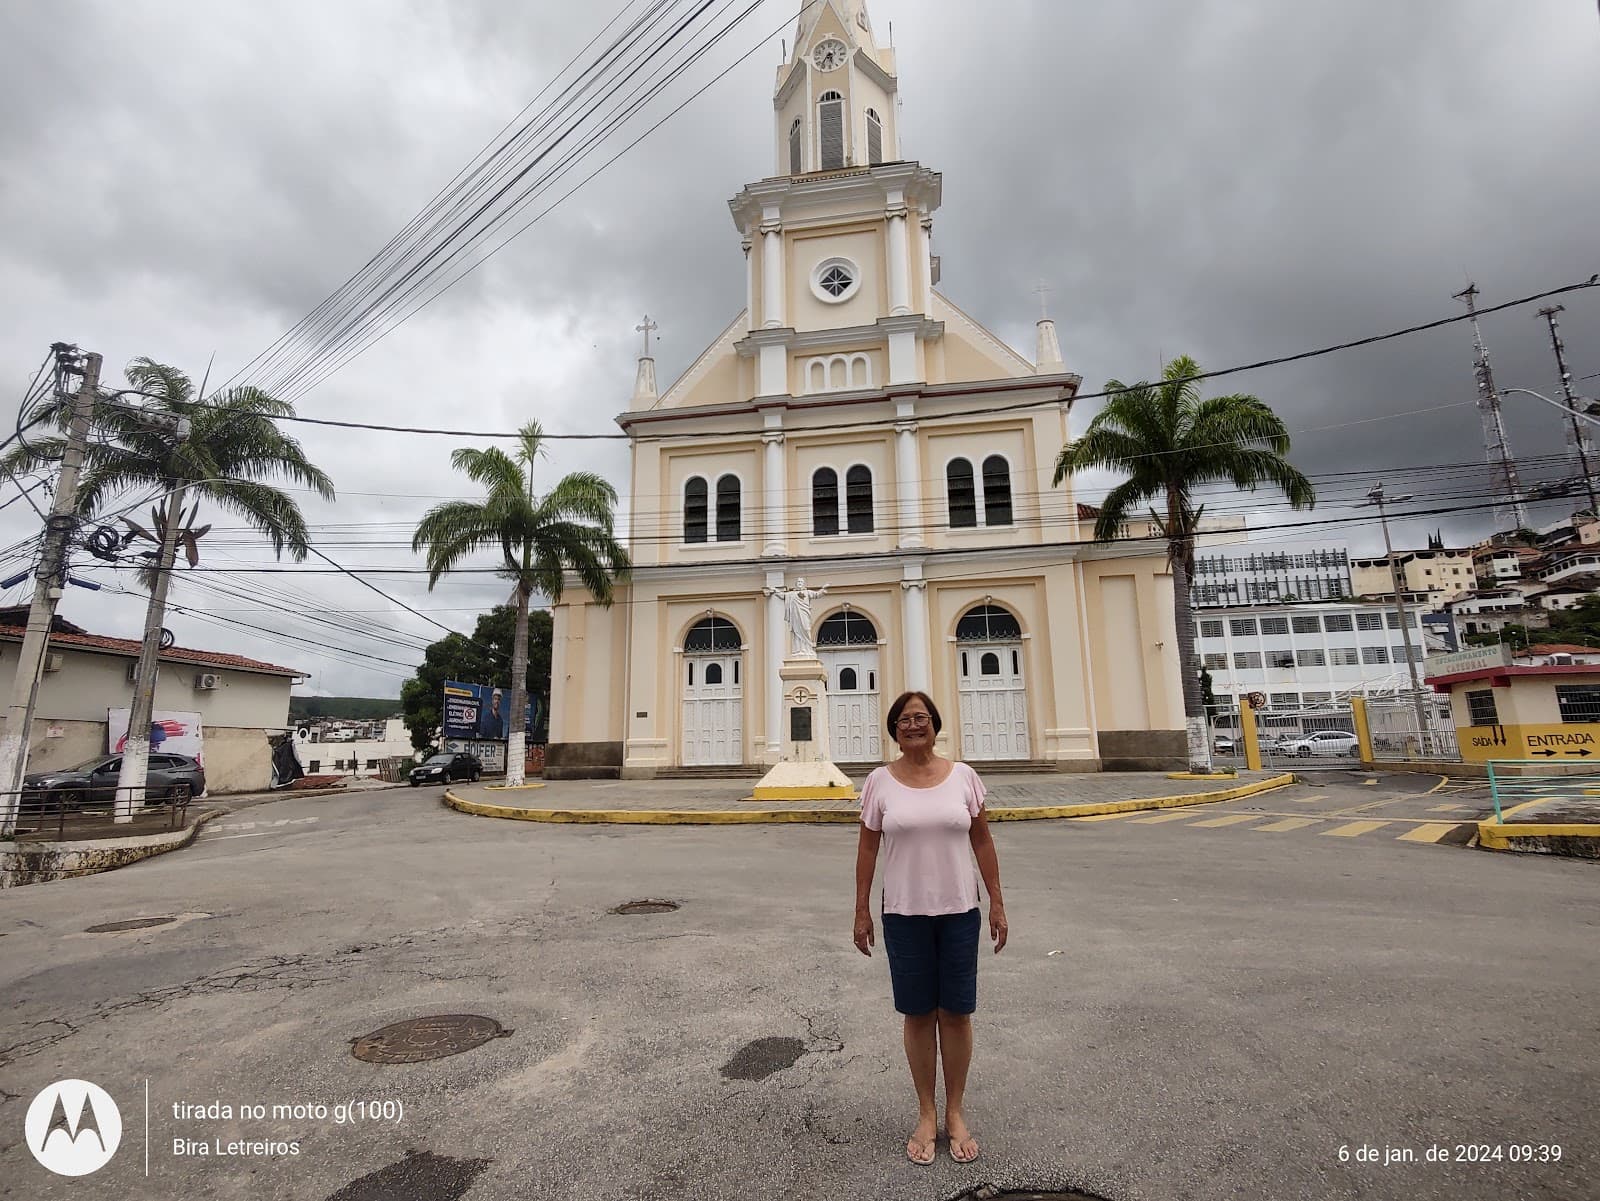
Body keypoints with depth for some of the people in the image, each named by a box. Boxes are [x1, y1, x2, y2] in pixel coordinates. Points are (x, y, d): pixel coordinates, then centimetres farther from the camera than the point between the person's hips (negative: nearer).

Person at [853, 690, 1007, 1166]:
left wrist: (997, 903, 2)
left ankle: (956, 1112, 32)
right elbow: (867, 849, 0)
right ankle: (926, 1114, 31)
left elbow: (982, 842, 3)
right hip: (904, 914, 0)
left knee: (956, 1013, 11)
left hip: (959, 912, 1)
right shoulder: (879, 782, -5)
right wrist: (861, 911, 0)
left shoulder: (963, 776, -3)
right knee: (918, 1015, 12)